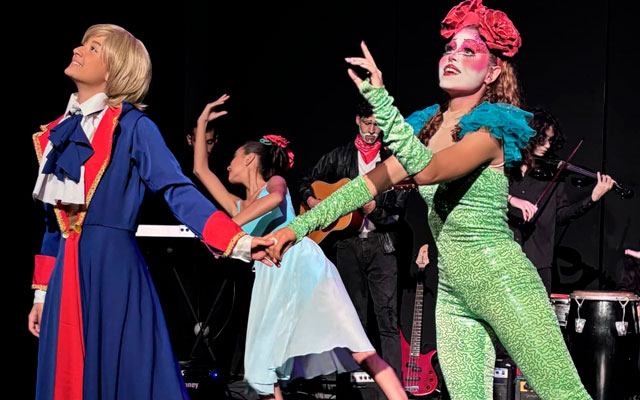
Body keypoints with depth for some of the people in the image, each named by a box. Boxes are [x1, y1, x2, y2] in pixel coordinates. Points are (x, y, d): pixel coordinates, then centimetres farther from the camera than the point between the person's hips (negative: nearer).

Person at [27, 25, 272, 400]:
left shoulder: (134, 127, -5)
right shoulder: (57, 133, 14)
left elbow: (179, 192, -14)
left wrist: (237, 240, -28)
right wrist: (42, 292, 18)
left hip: (115, 274, -6)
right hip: (66, 280, 6)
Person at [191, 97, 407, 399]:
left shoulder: (275, 181, 13)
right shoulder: (237, 207, 28)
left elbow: (275, 197, -13)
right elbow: (201, 170, 31)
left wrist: (233, 225, -17)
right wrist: (202, 123, 31)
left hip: (303, 266, -6)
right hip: (274, 280, 6)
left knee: (358, 350, -17)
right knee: (260, 371, -5)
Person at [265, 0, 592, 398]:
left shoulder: (490, 127, -10)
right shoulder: (429, 125, 12)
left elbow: (428, 171, -27)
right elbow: (371, 183, 9)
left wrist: (379, 98, -32)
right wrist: (299, 225, 2)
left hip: (500, 276, -7)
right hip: (452, 288, 7)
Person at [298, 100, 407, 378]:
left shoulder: (392, 158, 6)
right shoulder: (339, 157, 12)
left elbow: (400, 199, -4)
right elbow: (306, 182, 19)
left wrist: (375, 207, -20)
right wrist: (312, 201, 1)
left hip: (381, 243, -2)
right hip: (348, 243, 3)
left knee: (388, 317, -9)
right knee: (354, 317, 9)